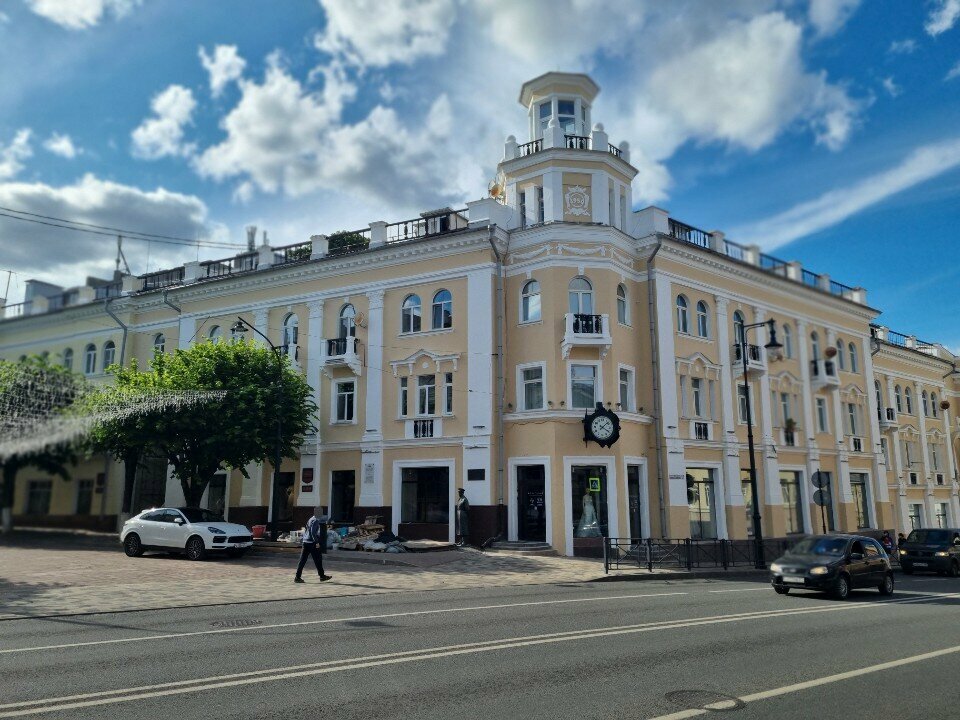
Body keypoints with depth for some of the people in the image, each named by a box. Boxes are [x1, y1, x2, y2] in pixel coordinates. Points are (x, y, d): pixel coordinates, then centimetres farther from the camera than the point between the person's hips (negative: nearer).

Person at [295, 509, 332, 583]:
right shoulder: (315, 521, -11)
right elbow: (313, 532, -21)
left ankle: (297, 577, 0)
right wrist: (317, 542, -22)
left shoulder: (310, 520, 17)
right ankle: (322, 576, 13)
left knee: (302, 560, 4)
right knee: (318, 560, 3)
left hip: (306, 542, 9)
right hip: (312, 543, -9)